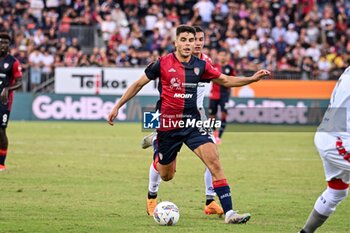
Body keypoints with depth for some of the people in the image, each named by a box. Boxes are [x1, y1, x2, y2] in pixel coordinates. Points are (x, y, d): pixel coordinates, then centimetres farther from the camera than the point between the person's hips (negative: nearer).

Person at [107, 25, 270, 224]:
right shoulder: (162, 64, -7)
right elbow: (138, 84, 4)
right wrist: (117, 107, 4)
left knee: (214, 161, -18)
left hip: (192, 123, 2)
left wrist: (252, 79, 1)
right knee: (166, 176, 11)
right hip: (167, 124, -2)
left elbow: (225, 80, 13)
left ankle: (229, 213, -19)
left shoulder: (200, 66, 1)